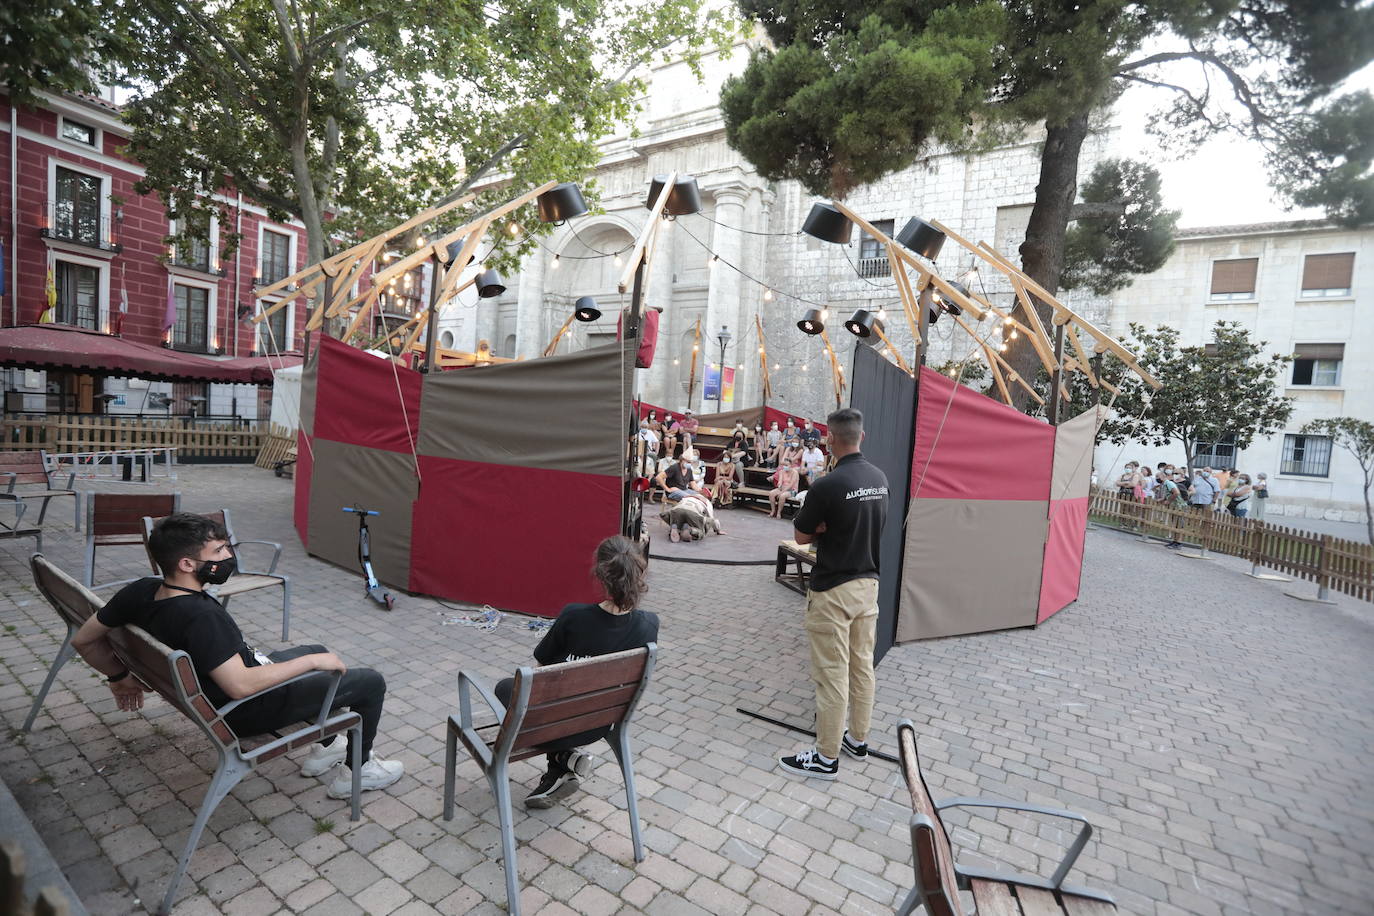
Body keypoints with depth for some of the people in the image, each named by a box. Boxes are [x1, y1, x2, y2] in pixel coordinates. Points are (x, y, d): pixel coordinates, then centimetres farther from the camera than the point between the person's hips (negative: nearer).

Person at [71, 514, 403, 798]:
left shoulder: (142, 591, -11)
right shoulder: (200, 617, -37)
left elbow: (84, 639, 2)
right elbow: (241, 685, -38)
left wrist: (120, 676, 17)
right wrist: (312, 662, -28)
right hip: (253, 710, -9)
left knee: (318, 652, 30)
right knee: (370, 682, -1)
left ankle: (325, 747, 39)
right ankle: (359, 772, 17)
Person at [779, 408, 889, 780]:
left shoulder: (828, 485, -22)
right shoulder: (880, 478, 2)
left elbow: (801, 536, -10)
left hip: (833, 589, -8)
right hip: (868, 582, 8)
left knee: (832, 673, 2)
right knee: (863, 666, 18)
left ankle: (826, 756, 15)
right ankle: (857, 739, 34)